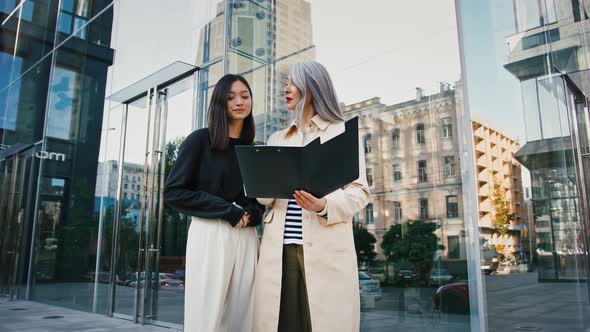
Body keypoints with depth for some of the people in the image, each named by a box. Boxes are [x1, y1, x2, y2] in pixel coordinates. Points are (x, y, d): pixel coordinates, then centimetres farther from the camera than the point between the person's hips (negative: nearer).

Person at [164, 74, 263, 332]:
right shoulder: (200, 140, 0)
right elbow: (173, 191, -7)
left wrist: (252, 214, -3)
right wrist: (228, 211, -11)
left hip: (247, 239, 5)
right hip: (211, 235, -4)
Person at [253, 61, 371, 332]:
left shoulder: (343, 132, 9)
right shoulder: (277, 139, 20)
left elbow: (360, 191, 1)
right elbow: (265, 197, 15)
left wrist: (325, 206, -18)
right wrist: (264, 187, -9)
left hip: (327, 247, -3)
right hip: (279, 246, 4)